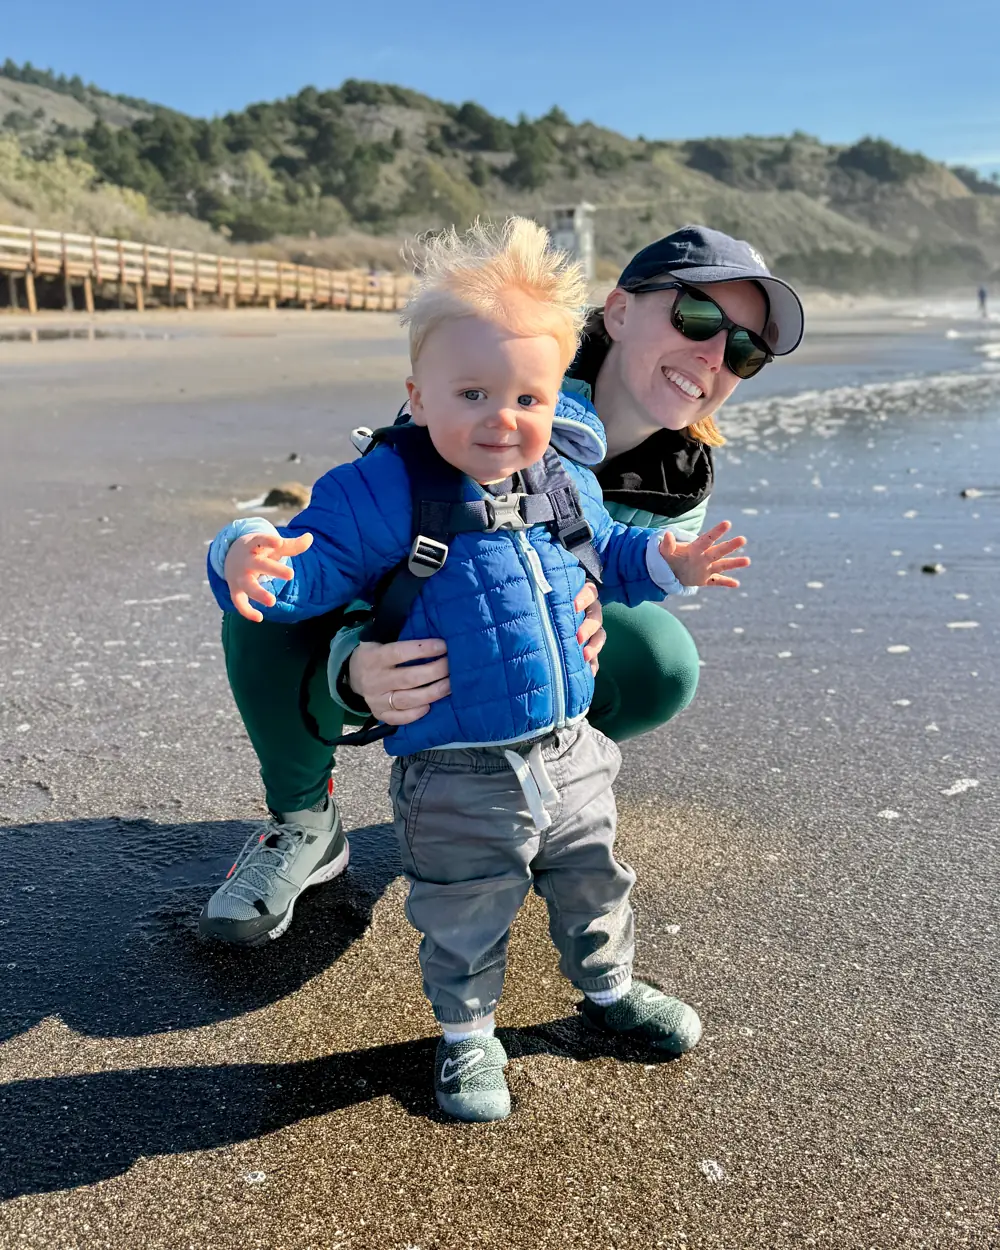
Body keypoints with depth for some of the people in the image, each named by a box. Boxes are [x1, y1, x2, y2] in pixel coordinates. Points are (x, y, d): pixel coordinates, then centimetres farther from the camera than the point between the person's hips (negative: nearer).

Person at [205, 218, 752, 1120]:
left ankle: (609, 986, 52)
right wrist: (252, 560, -39)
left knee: (593, 884, 24)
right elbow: (314, 565, -18)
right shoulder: (385, 492, -18)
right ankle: (467, 1035, 40)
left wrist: (665, 562, 4)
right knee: (466, 918, 14)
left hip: (572, 752, 5)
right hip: (458, 781, -5)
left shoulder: (566, 482, 1)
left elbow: (605, 555, 19)